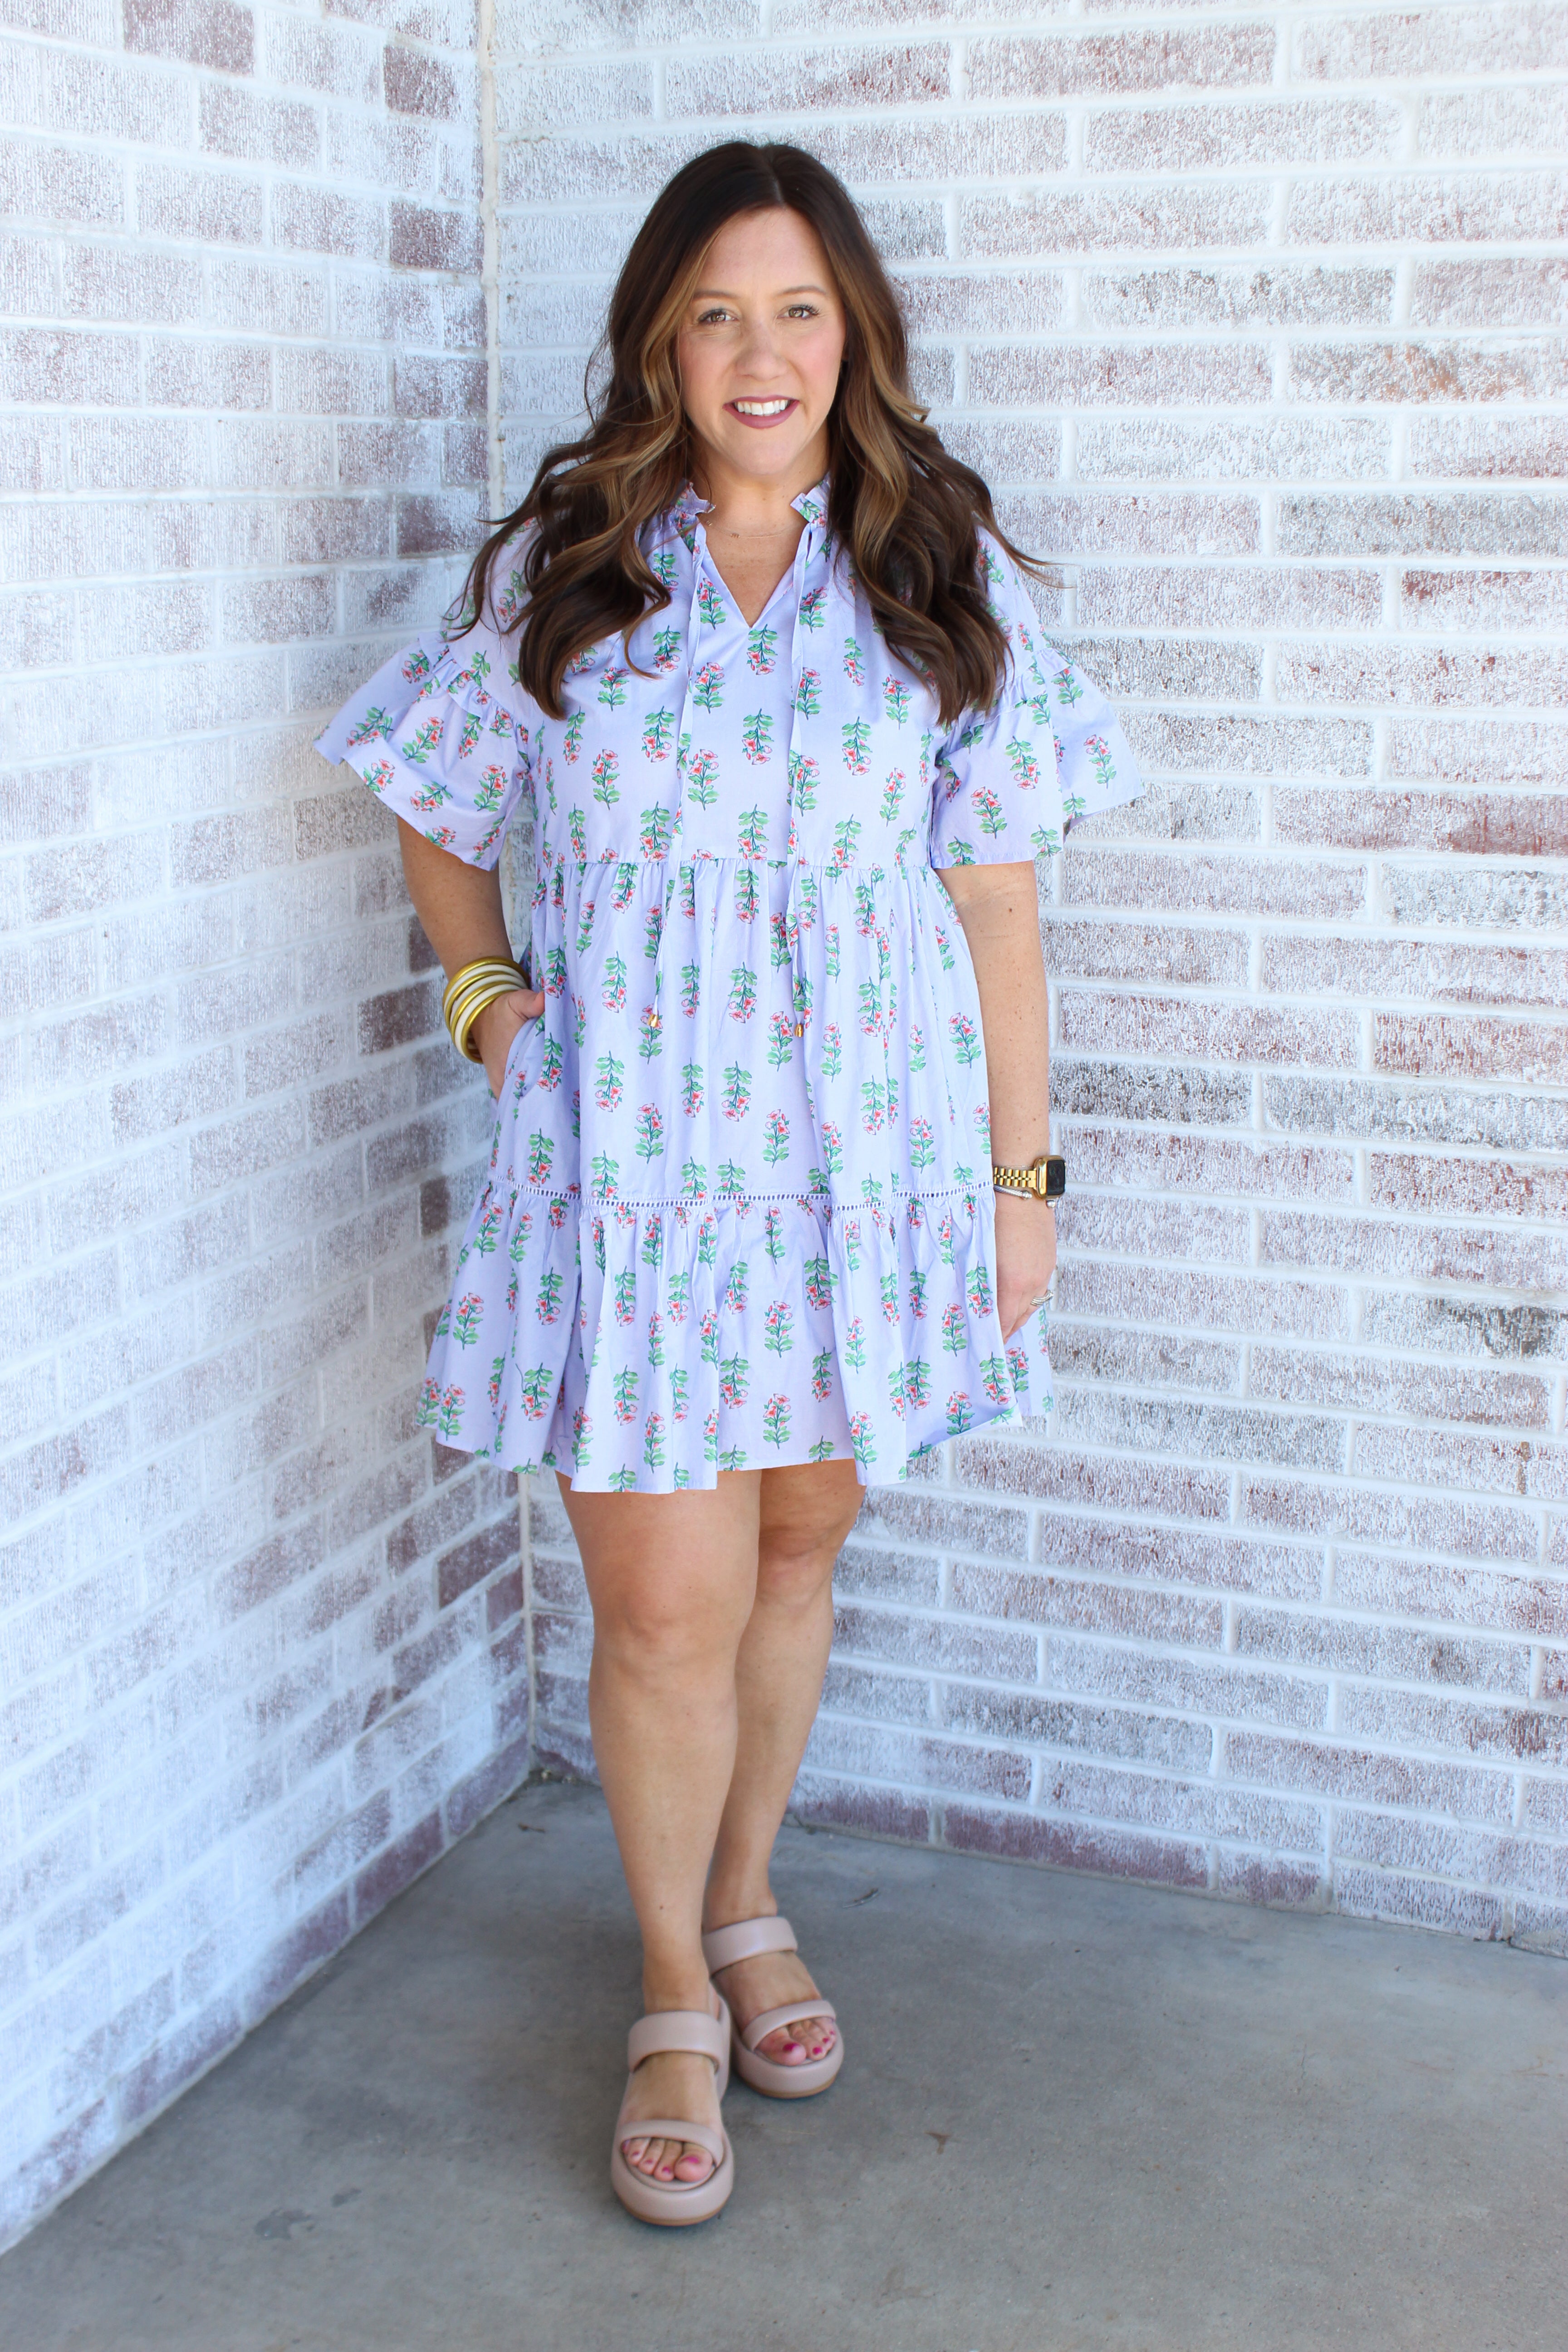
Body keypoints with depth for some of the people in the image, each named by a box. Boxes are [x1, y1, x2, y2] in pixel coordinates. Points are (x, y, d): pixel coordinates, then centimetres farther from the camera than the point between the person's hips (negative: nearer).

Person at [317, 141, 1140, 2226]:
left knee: (797, 1552, 14)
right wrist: (484, 991, -2)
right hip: (625, 1153, -1)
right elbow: (437, 818, 16)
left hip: (862, 1153, 1)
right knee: (667, 1609, 0)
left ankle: (748, 1904, 40)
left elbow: (994, 896, 3)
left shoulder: (940, 570, 3)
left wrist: (1022, 1173, 2)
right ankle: (678, 1997, 23)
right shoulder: (558, 567, 3)